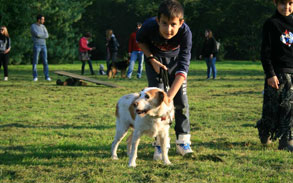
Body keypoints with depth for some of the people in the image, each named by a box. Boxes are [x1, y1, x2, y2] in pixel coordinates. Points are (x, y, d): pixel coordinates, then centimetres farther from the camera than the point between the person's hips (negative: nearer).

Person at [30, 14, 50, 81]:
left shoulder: (43, 26, 13)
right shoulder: (33, 26, -5)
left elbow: (47, 36, 0)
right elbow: (37, 34, -19)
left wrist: (40, 35, -13)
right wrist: (43, 34, -3)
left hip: (43, 46, 5)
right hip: (36, 46, -5)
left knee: (45, 61, 0)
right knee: (35, 61, -3)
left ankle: (47, 76, 1)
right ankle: (35, 77, 2)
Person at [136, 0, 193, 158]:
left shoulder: (185, 32, -39)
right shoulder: (149, 26, -36)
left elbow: (182, 68, -41)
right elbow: (140, 40, -8)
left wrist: (170, 97, -49)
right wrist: (152, 60, -20)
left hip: (176, 58, 0)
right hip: (155, 58, 0)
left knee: (181, 99, -3)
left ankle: (183, 140, 11)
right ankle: (160, 143, -2)